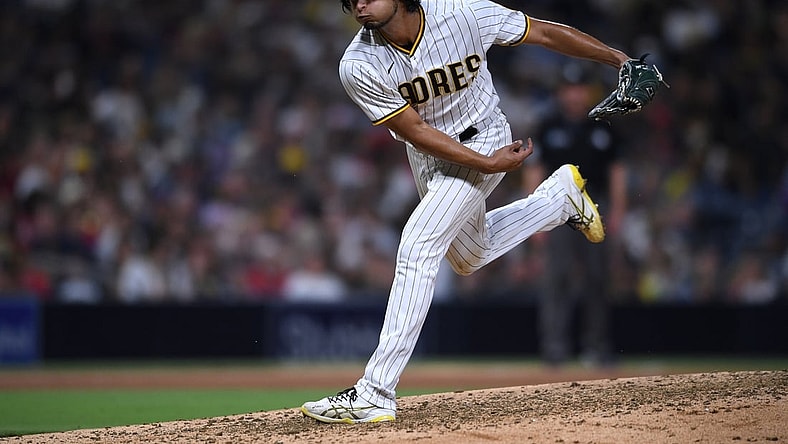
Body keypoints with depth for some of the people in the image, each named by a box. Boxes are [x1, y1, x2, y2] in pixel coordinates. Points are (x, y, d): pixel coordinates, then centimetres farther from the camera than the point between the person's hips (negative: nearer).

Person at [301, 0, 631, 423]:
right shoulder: (359, 67, -24)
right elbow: (415, 130, -20)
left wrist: (619, 59, -14)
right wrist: (488, 164, -26)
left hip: (482, 138, -5)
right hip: (428, 154, 5)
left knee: (418, 246, -20)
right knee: (470, 256, 22)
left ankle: (374, 395, -22)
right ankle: (560, 193, 44)